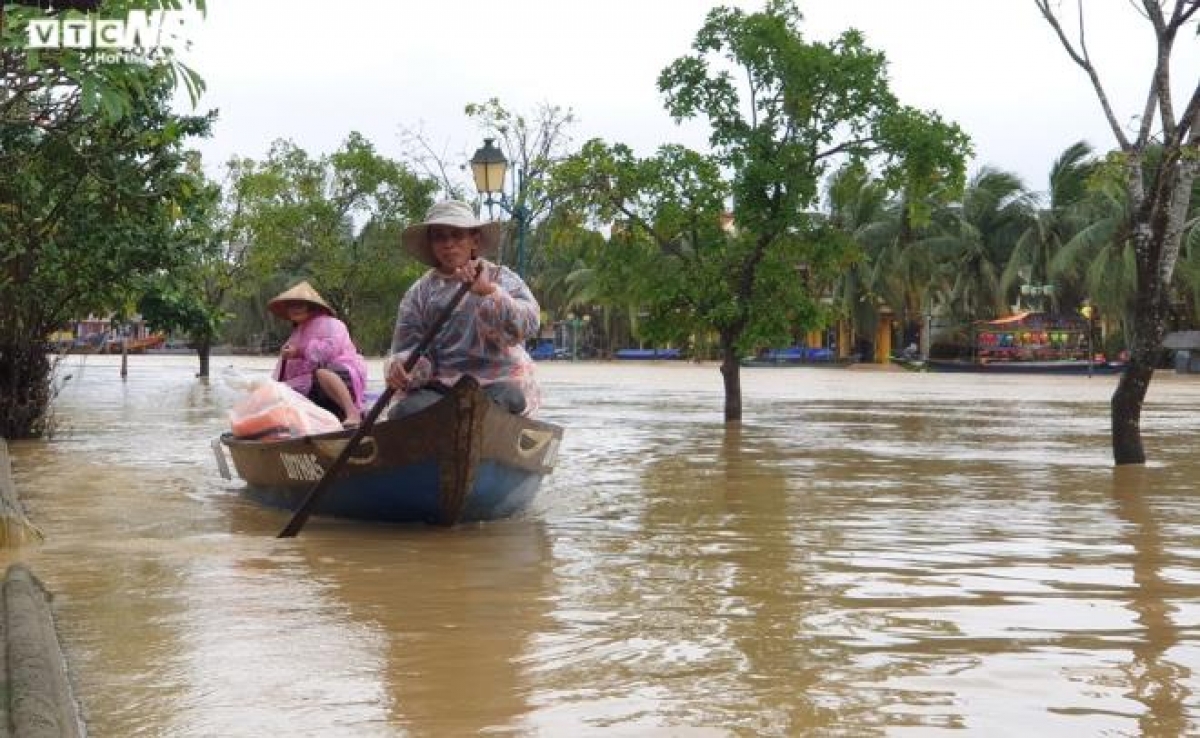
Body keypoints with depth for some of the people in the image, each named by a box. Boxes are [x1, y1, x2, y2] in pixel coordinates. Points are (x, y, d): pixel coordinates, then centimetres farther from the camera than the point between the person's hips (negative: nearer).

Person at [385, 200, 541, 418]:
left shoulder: (502, 278, 9)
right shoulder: (420, 293, 12)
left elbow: (527, 325, -9)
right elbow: (410, 348, 5)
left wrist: (488, 291, -24)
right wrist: (401, 369, -20)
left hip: (498, 382, -1)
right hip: (438, 387, 1)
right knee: (408, 409, -30)